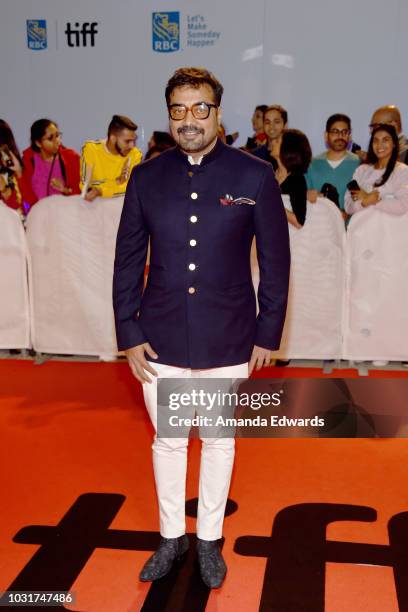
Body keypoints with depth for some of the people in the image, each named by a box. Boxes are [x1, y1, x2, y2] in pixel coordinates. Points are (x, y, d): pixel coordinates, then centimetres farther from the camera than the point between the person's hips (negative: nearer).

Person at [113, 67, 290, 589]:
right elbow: (128, 261, 3)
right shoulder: (146, 178, 0)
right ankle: (171, 536, 36)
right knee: (167, 441, 15)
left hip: (228, 342, -1)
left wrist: (268, 334, -1)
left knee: (219, 442, 14)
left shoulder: (254, 176, -5)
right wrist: (128, 334, 0)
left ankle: (209, 539, 35)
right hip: (161, 340, 2)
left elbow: (275, 261, -1)